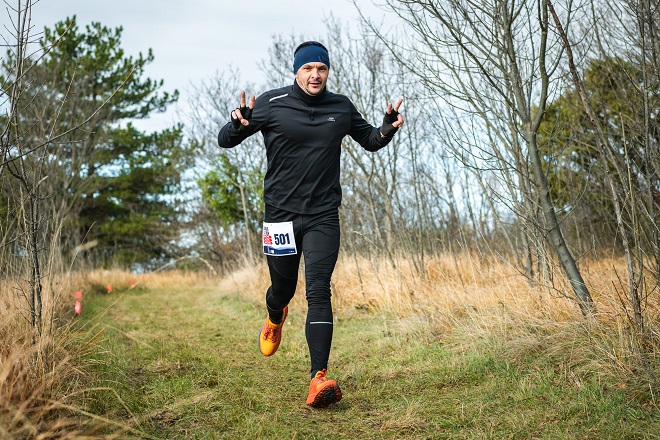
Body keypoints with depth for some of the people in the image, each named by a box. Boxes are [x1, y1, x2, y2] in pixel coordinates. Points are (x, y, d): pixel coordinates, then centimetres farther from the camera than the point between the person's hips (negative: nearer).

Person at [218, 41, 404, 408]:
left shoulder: (341, 107, 5)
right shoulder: (272, 104, -4)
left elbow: (371, 141, 20)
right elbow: (225, 140, -2)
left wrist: (388, 127, -3)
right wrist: (238, 123, -25)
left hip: (323, 216, 1)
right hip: (281, 213, 0)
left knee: (319, 292, -11)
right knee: (283, 289, 14)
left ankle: (320, 378, -13)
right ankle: (275, 320, 52)